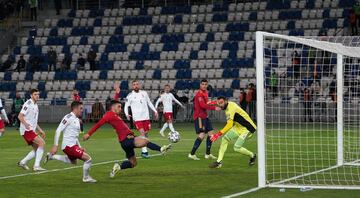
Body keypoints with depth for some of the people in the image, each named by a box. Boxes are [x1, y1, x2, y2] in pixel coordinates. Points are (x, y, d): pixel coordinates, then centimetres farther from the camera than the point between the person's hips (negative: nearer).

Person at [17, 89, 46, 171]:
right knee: (42, 143, -20)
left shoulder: (35, 105, 18)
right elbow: (20, 116, -18)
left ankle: (22, 162, 19)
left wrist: (40, 130, 24)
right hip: (27, 130, -10)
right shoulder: (28, 104, -10)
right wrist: (25, 124, -36)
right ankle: (36, 166, -21)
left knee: (37, 149, 11)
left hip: (31, 130, 10)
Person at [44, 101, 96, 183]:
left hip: (73, 145, 10)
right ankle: (86, 178, 8)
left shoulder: (77, 120, 14)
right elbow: (58, 131, -17)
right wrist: (55, 146, -22)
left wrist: (79, 147, 20)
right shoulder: (68, 117, -14)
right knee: (88, 158, -11)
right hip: (68, 145, -10)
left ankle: (51, 156, 29)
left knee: (73, 161, 30)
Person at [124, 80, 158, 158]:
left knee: (146, 133, 8)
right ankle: (144, 151, -15)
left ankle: (143, 150, 20)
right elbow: (126, 106, -1)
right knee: (142, 133, -16)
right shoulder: (130, 96, -2)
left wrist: (155, 111, 13)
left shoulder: (144, 93, 8)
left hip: (146, 117, 4)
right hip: (137, 118, -4)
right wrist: (127, 114, -18)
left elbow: (149, 103, 18)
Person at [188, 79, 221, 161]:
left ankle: (208, 154, 17)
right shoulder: (199, 94, -15)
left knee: (210, 133, 10)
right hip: (199, 116, -10)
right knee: (202, 135, -15)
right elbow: (203, 105, -24)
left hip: (204, 116, 10)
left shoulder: (205, 93, 15)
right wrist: (214, 108, -26)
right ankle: (192, 154, -12)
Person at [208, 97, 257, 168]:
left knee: (237, 148, -14)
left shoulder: (231, 108, -26)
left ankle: (252, 156, 14)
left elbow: (230, 124, -34)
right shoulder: (228, 106, 1)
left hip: (247, 128, -9)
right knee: (225, 138, -4)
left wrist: (218, 134, -38)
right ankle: (219, 161, -1)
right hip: (238, 126, 9)